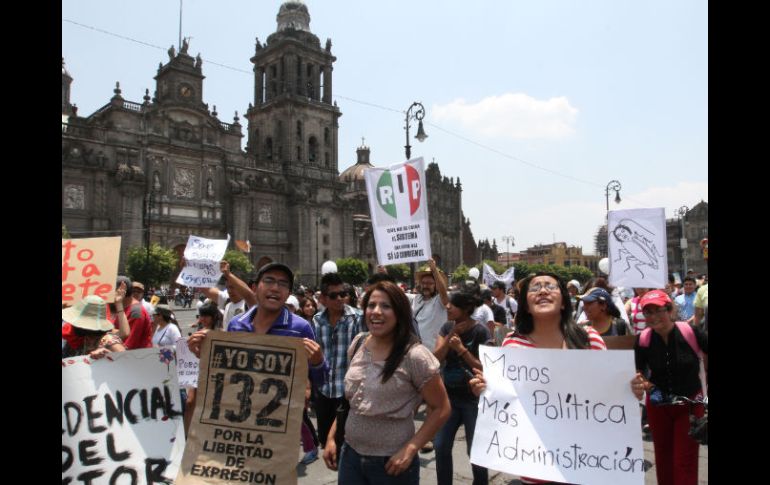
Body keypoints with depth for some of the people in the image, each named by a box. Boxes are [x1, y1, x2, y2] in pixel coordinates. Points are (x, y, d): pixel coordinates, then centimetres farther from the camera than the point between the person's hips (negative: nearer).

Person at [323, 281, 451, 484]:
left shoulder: (414, 356, -18)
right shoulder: (358, 343, -1)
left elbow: (441, 409, -11)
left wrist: (410, 449, -16)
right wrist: (332, 437, 8)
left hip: (390, 462, -5)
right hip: (350, 454, 5)